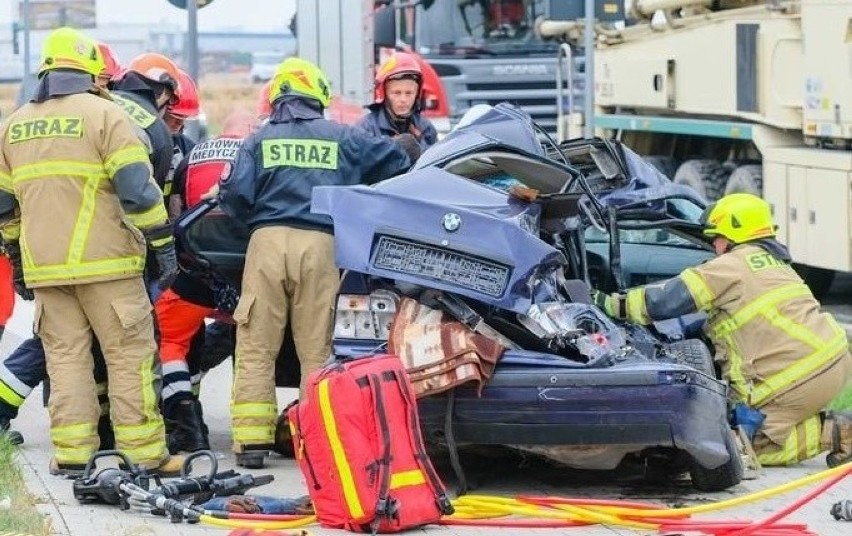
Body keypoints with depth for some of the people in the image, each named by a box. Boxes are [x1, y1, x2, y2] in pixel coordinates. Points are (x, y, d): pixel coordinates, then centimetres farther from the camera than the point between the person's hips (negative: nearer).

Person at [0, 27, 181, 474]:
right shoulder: (104, 114, -4)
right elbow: (137, 186, -11)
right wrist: (163, 243, -6)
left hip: (43, 265, 5)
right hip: (103, 260, -5)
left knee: (65, 354, 9)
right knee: (130, 354, -1)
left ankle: (71, 452, 6)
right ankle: (144, 453, -2)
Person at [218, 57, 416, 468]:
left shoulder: (259, 140, 9)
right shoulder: (343, 139, 11)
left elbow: (236, 194, 0)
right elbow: (394, 161, 18)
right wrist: (408, 150, 41)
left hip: (268, 240, 0)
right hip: (321, 245, 0)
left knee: (256, 346, 3)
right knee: (317, 348, 5)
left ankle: (251, 439, 0)